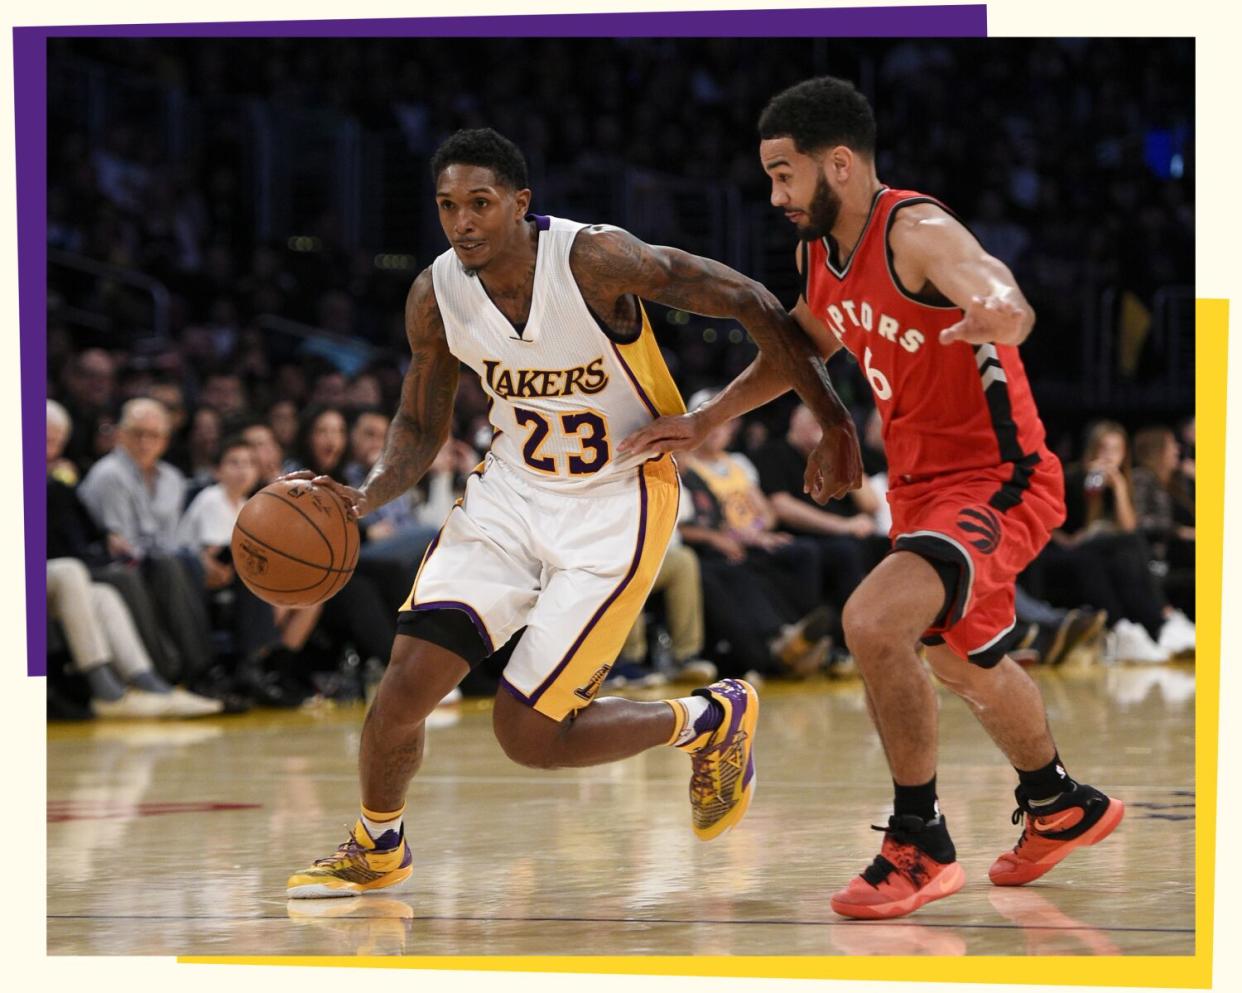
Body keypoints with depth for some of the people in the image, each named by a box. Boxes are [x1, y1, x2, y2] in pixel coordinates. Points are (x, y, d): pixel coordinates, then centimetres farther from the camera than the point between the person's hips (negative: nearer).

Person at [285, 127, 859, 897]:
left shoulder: (595, 260, -24)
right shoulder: (437, 296, -9)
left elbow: (748, 303, -17)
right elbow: (422, 426, 7)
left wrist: (834, 421, -14)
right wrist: (371, 495, -15)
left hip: (617, 506, -5)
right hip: (514, 488, 5)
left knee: (529, 736, -8)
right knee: (409, 681, -10)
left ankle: (712, 720, 18)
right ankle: (376, 849, 20)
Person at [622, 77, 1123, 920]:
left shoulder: (918, 233, -25)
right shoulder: (820, 249, 2)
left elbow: (1010, 303, -45)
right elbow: (806, 343, 23)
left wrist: (995, 317, -69)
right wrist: (705, 420, 14)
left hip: (997, 481, -10)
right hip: (923, 483, 10)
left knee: (874, 621, -29)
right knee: (962, 659, 28)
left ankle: (921, 846, -13)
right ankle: (1062, 807, 54)